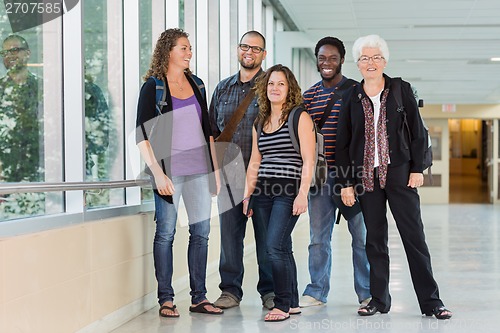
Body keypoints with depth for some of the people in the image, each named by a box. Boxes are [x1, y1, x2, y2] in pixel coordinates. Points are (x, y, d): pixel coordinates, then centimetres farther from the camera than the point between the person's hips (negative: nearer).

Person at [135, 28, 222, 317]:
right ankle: (166, 299, 6)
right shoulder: (153, 86, -3)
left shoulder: (196, 83, 13)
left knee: (201, 231, 5)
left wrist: (215, 166, 13)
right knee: (166, 233, -2)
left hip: (199, 168, 5)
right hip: (169, 168, -5)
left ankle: (199, 297, 14)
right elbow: (142, 134, -7)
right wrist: (157, 173, -15)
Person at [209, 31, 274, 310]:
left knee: (267, 235, 1)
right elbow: (212, 131, 18)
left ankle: (270, 290, 12)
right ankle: (230, 290, 15)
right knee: (229, 233, 6)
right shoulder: (223, 89, 15)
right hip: (229, 174, 4)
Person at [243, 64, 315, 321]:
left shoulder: (299, 117, -2)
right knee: (282, 249, 9)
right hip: (263, 192, 6)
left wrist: (302, 194, -16)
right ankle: (293, 302, 16)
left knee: (274, 247, -14)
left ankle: (283, 305, -6)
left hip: (288, 191, -6)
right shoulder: (260, 122, 16)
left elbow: (308, 160, -8)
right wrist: (247, 196, 12)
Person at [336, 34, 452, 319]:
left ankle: (431, 301, 2)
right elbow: (343, 143, 7)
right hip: (366, 176, 2)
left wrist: (417, 168, -2)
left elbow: (418, 132, 5)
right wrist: (346, 182, 3)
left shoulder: (401, 90, 3)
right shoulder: (352, 98, 6)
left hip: (399, 174, -1)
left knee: (414, 236, -2)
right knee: (375, 239, 6)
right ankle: (379, 299, 14)